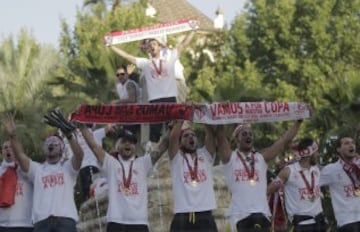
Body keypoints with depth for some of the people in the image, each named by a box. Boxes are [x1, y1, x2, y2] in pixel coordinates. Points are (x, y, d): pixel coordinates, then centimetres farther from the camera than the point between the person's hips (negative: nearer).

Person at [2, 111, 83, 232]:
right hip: (42, 221, 2)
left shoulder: (68, 167, 15)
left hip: (65, 219, -2)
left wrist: (69, 135, -24)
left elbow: (79, 154, -6)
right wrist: (13, 136, -12)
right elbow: (20, 155, 5)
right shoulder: (37, 169, 21)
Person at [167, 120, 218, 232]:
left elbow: (211, 134, 2)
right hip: (182, 218, -2)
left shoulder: (206, 155, 15)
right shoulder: (176, 158, 8)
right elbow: (173, 137, -8)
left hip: (206, 217, 2)